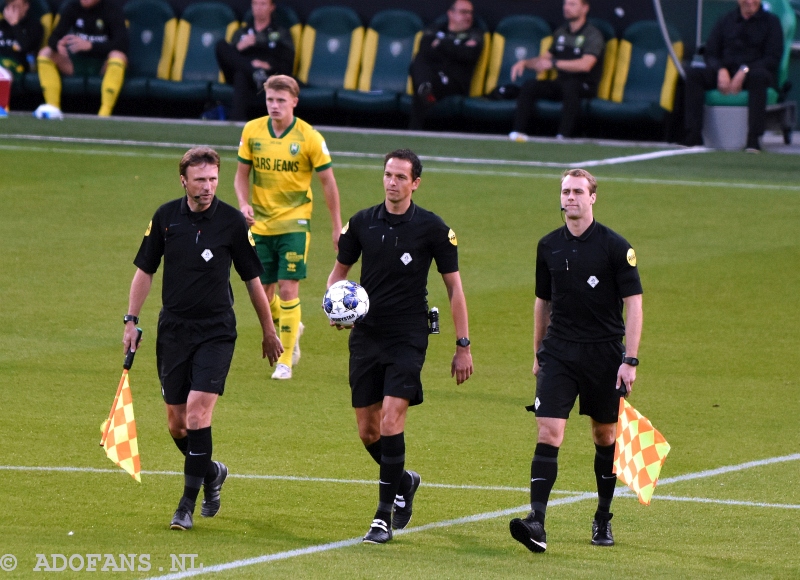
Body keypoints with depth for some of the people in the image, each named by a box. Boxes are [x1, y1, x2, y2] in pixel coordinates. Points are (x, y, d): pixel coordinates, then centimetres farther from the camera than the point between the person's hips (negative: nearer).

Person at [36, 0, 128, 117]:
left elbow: (122, 45, -23)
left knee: (118, 56, -34)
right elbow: (54, 38, -6)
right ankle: (53, 108, -22)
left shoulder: (113, 10, -10)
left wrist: (90, 45, -37)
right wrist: (58, 45, -32)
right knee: (45, 53, -16)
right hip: (77, 63, 4)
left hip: (103, 67, -4)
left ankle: (105, 113, -35)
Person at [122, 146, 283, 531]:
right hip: (173, 331, 3)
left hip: (216, 331, -3)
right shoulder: (165, 217, 1)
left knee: (197, 412, -17)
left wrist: (269, 332, 10)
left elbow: (252, 279, 4)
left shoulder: (232, 221, -5)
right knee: (176, 424, 5)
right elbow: (145, 270, 11)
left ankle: (188, 505, -11)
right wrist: (131, 320, 5)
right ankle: (212, 474, 34)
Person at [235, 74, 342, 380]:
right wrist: (244, 203, -11)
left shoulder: (309, 137, -10)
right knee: (263, 293, 7)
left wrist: (337, 227, 0)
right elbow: (242, 174, 9)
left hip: (294, 223, -4)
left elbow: (328, 182, -2)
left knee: (288, 289, -11)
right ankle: (291, 328, 39)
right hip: (261, 225, 4)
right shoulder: (252, 131, -1)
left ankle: (286, 361, -1)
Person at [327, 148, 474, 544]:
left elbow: (454, 287, 0)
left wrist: (463, 346, -2)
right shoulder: (362, 223, 4)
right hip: (365, 334, 4)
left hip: (408, 337, -4)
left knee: (391, 419, -17)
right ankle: (403, 481, 36)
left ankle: (385, 516, -11)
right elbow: (340, 270, 17)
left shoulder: (432, 228, -5)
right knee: (367, 430, 6)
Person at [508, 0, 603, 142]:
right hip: (560, 84, 6)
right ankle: (519, 132, -23)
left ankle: (564, 135, -41)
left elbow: (585, 65, -23)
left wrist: (554, 63, -24)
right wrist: (525, 62, 4)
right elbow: (545, 58, 24)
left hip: (585, 87, -6)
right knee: (529, 85, -17)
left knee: (570, 85, -39)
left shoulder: (593, 35, -7)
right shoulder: (560, 33, 16)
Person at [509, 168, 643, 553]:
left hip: (604, 355, -2)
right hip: (558, 354, 2)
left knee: (605, 436, 9)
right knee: (548, 432, -12)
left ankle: (603, 519, 26)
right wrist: (538, 354, 20)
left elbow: (633, 304, -6)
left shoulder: (614, 247, -6)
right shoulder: (549, 247, 7)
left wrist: (630, 360, -13)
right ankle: (536, 522, -21)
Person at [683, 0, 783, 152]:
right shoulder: (726, 21, 14)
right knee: (692, 75, -22)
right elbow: (710, 54, 11)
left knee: (758, 76, -40)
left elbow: (773, 59, -5)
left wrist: (744, 71, -18)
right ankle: (693, 137, -30)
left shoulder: (771, 22, 5)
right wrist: (721, 70, -12)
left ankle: (754, 139, -44)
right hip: (726, 72, 3)